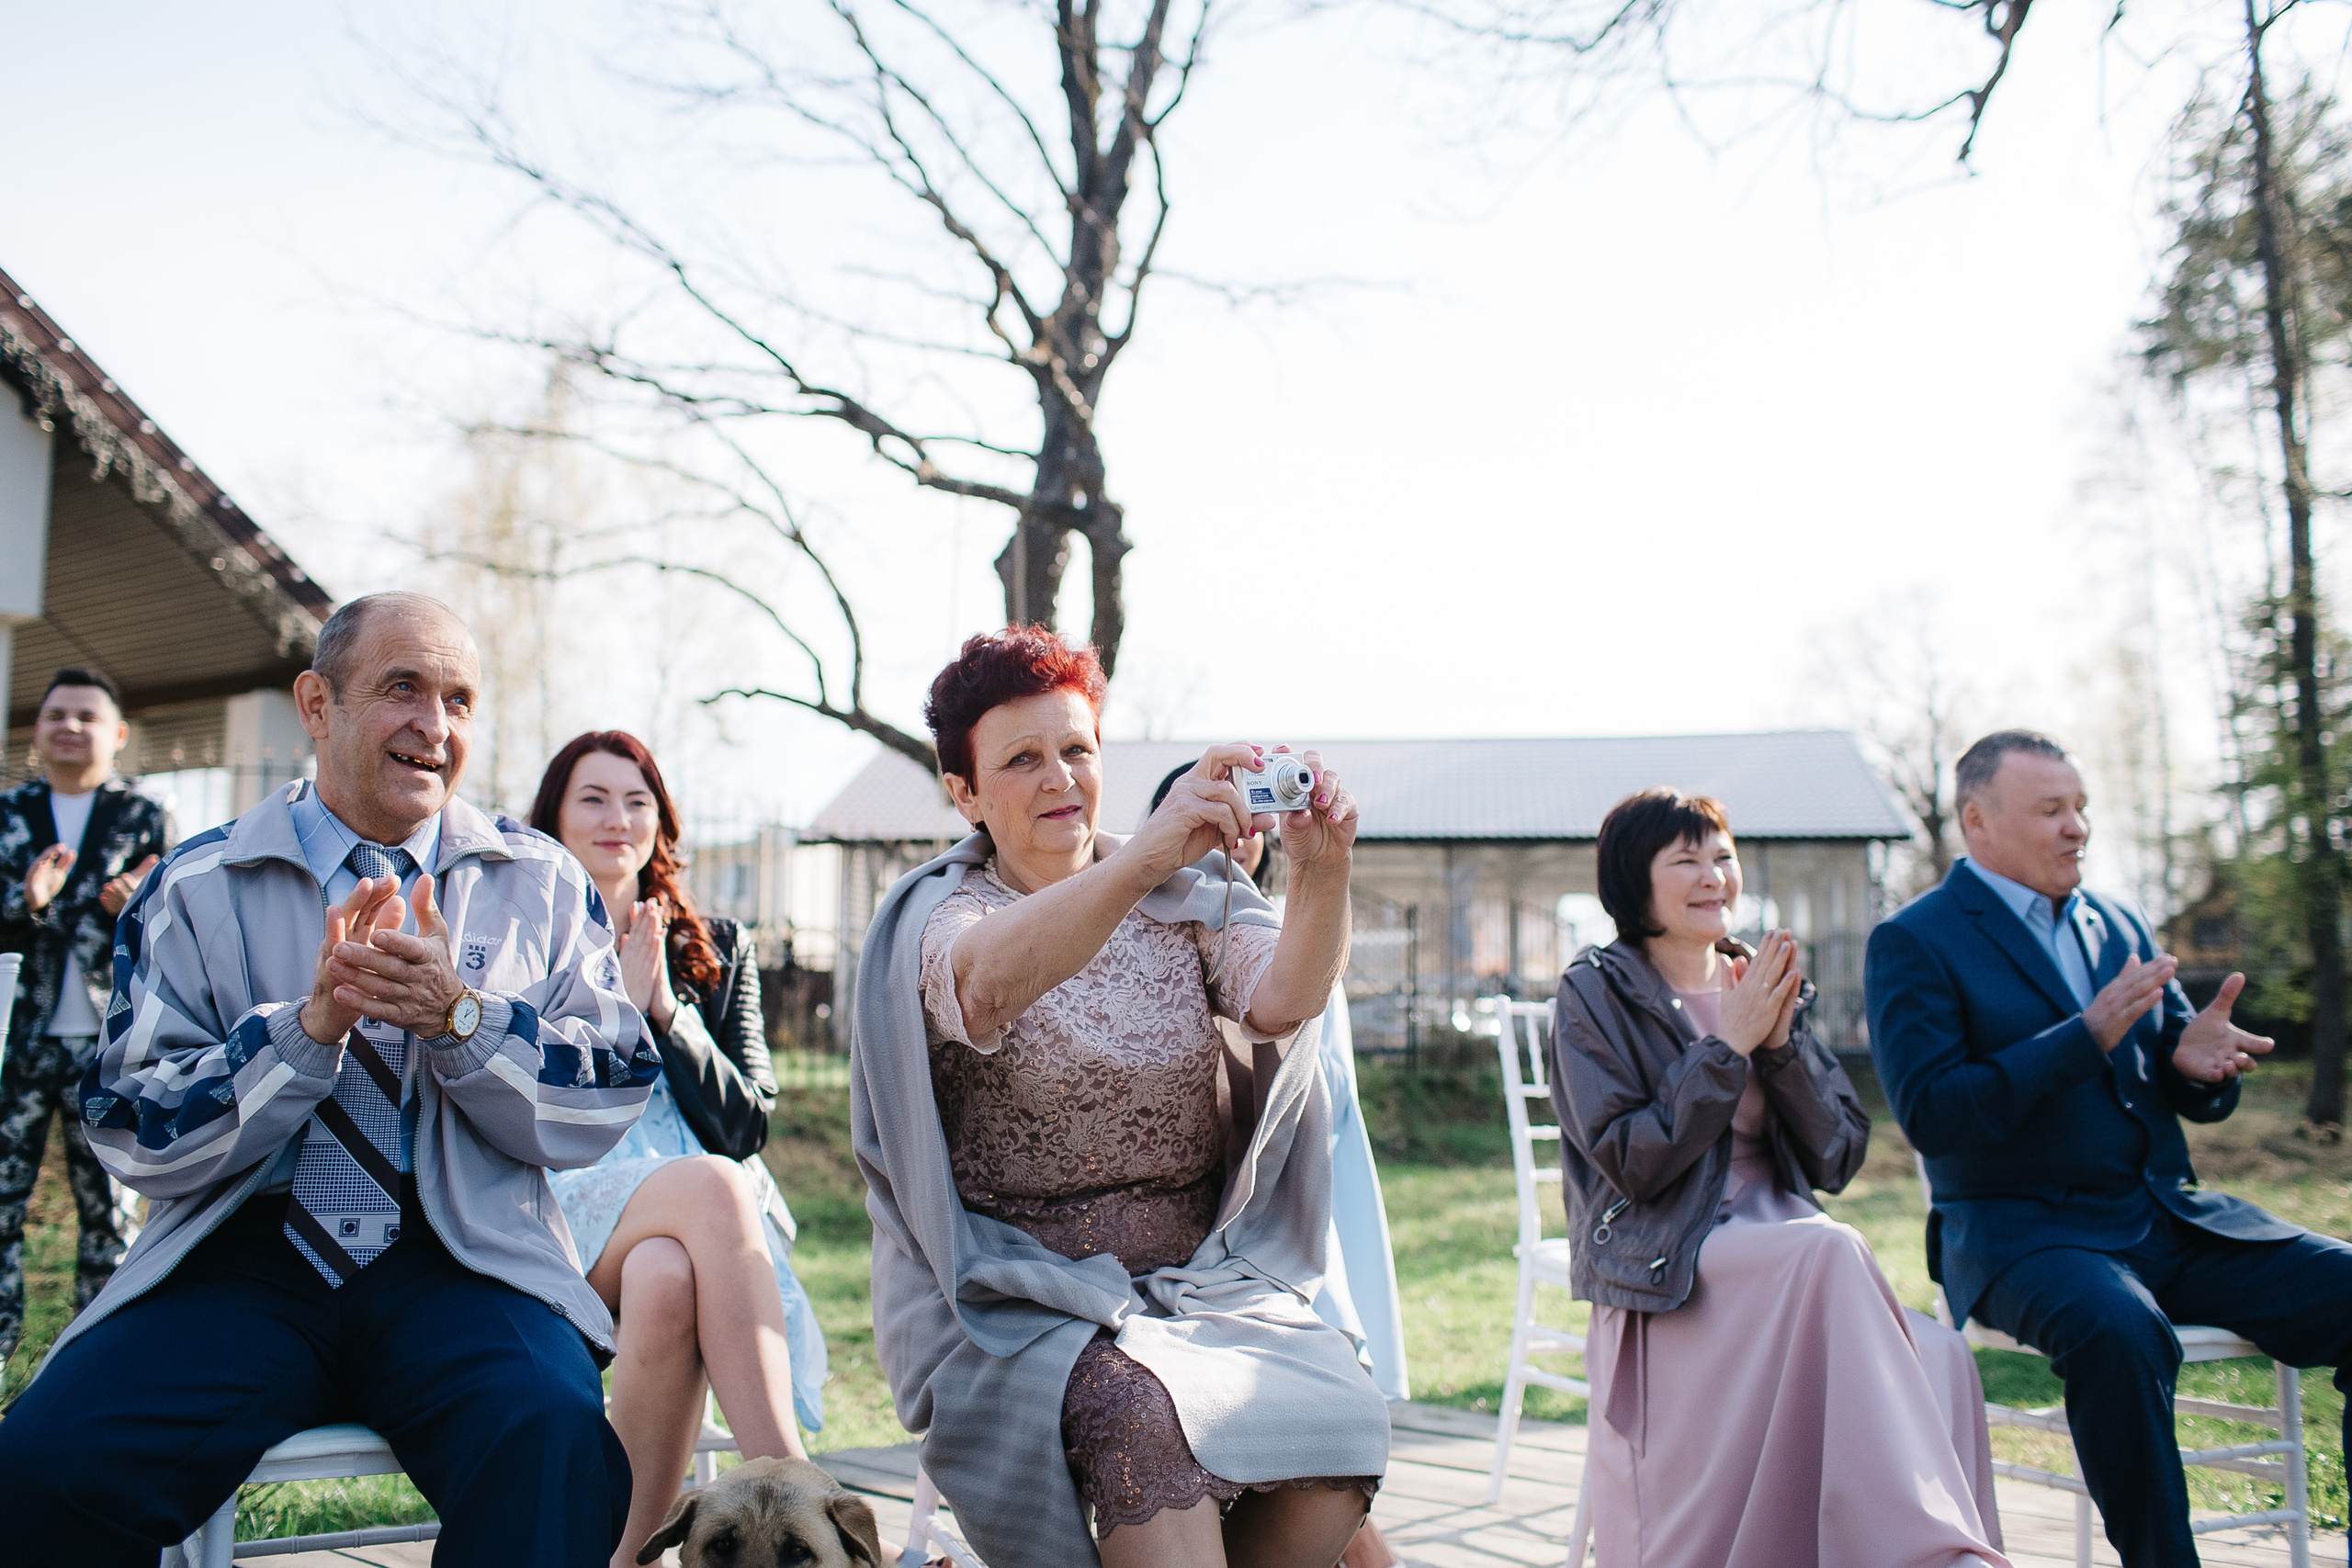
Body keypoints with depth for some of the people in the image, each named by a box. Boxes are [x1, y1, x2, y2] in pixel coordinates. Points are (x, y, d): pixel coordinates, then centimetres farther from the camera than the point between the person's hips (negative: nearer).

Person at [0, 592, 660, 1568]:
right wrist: (311, 1024, -13)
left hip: (461, 1263, 0)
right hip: (242, 1259, 1)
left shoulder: (542, 884, 12)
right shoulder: (195, 890, 9)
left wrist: (460, 1017, -12)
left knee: (556, 1442, -32)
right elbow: (136, 1139, 2)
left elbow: (607, 1105, 4)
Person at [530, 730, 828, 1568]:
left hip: (710, 1218, 2)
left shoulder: (718, 950, 20)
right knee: (710, 1185, -38)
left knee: (666, 1277, -39)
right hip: (571, 1210, -2)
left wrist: (668, 1010, -3)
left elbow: (746, 1125, 9)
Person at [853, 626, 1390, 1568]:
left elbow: (1282, 1000, -14)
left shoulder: (1189, 893, 7)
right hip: (1025, 1298, -3)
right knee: (1142, 1413, -34)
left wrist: (1321, 881, -35)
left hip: (1202, 1278, 3)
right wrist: (1142, 859, -45)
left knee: (1336, 1428, -23)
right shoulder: (937, 914, -3)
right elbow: (984, 980, -29)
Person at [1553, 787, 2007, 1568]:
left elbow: (1838, 1159, 9)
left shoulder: (1768, 988, 16)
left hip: (1779, 1235, 5)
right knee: (1833, 1252, -35)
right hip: (1666, 1259, -5)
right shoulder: (1595, 991, 2)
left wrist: (1780, 1044, -5)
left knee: (1936, 1356, -27)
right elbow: (1630, 1163, -9)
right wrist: (1729, 1047, -9)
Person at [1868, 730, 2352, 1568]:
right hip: (2020, 1228, -6)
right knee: (2120, 1331, -37)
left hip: (2169, 1217, 6)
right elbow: (1930, 1115, -14)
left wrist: (2196, 1061, -8)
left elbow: (2194, 1096, 18)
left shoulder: (2121, 925, 16)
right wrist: (2089, 1034, -19)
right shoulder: (1912, 943, -3)